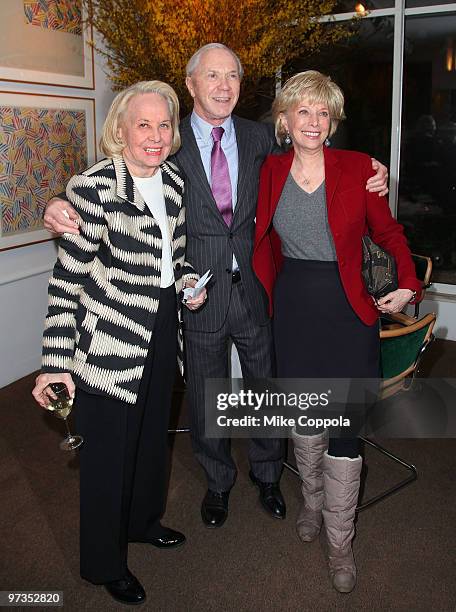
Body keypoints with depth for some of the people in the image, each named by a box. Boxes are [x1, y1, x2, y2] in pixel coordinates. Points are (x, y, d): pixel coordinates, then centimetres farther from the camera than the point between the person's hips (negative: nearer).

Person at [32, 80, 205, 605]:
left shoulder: (174, 182, 3)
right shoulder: (93, 187, -18)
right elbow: (68, 278, -17)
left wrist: (186, 280, -4)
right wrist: (56, 362, -17)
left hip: (161, 334, 7)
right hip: (109, 343, -7)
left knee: (153, 434, 24)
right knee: (108, 450, 9)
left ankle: (142, 520, 51)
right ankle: (104, 563, 34)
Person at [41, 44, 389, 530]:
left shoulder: (259, 138, 2)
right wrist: (62, 207, -27)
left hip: (255, 288, 2)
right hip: (200, 292, -1)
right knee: (206, 395, 16)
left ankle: (267, 476, 43)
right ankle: (217, 481, 42)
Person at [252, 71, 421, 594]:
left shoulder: (357, 168, -6)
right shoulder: (271, 170, 2)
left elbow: (387, 232, 2)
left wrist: (408, 285, -11)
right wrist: (271, 290, 11)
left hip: (346, 308, -2)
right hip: (293, 307, 3)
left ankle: (340, 543, 20)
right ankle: (313, 501, 42)